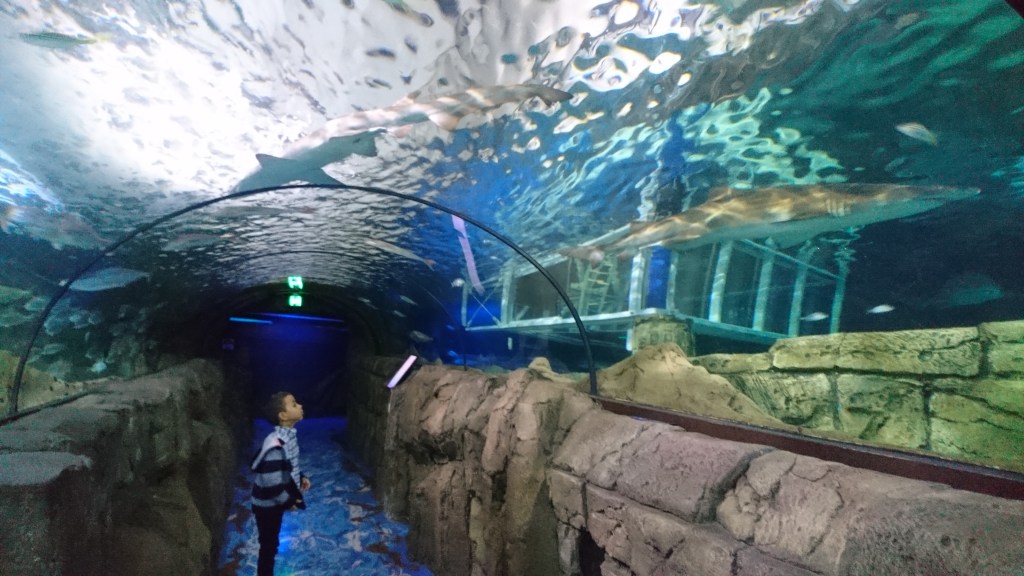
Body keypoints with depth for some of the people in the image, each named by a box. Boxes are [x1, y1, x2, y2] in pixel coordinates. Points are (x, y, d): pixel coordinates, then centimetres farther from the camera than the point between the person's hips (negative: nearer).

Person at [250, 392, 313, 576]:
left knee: (272, 542, 24)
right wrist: (289, 501, -17)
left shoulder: (289, 435, -4)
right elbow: (271, 482, -29)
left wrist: (301, 477, 1)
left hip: (276, 502, 8)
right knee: (269, 545, 9)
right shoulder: (276, 445, -33)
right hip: (268, 504, -8)